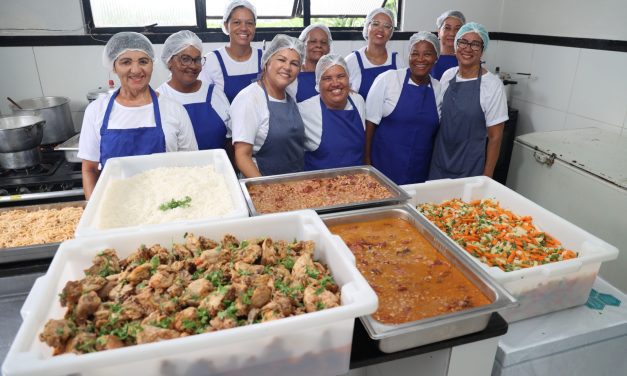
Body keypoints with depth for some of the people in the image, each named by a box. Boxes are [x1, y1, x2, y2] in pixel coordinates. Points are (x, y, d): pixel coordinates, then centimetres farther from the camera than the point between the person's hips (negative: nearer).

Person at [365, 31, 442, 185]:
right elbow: (370, 122, -7)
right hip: (384, 167, -3)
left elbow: (434, 131, 13)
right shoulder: (387, 79, -8)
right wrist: (366, 161, -9)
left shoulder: (438, 89, 4)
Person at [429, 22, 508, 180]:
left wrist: (487, 176, -9)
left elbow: (495, 136, -9)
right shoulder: (447, 75, 1)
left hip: (470, 167, -4)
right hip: (439, 162, 4)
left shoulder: (492, 85, -11)